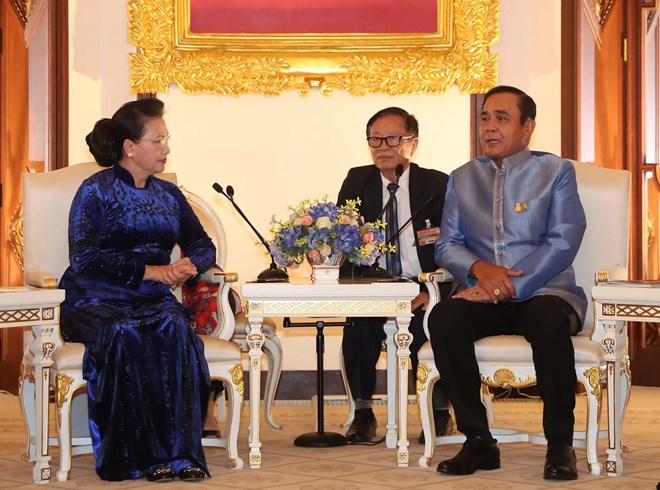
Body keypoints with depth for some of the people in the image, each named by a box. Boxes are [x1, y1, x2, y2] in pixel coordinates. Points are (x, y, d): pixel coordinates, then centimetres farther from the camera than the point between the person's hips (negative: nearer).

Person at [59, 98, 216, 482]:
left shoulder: (168, 194, 19)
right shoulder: (96, 191, 2)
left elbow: (203, 246, 15)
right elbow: (84, 258, -9)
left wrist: (188, 265, -10)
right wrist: (149, 270, -15)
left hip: (154, 300, 4)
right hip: (97, 301, -4)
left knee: (174, 328, -31)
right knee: (125, 335, -37)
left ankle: (181, 452, -34)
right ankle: (142, 455, -31)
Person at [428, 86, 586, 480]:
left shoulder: (556, 171, 6)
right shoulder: (462, 178, 18)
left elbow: (563, 243, -6)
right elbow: (447, 244, 12)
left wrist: (510, 285, -18)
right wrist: (479, 268, -12)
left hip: (543, 291, -3)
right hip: (485, 297, 3)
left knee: (549, 320, -38)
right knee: (443, 318, -30)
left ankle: (560, 446, -24)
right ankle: (478, 441, -22)